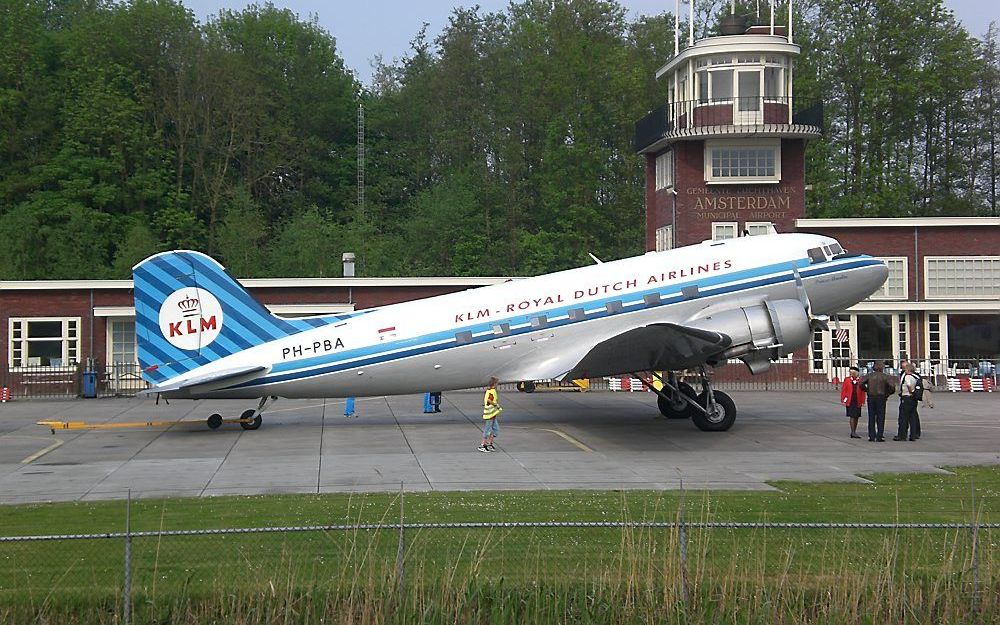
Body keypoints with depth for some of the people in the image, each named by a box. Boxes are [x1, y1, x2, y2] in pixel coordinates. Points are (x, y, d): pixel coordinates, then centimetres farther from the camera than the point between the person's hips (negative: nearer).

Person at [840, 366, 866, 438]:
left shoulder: (860, 380, 4)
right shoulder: (847, 379, 2)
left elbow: (862, 391, 4)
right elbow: (843, 390, 2)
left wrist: (863, 402, 0)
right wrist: (843, 400, -3)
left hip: (858, 402, 3)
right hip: (850, 402, -2)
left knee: (856, 417, 7)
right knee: (852, 416, -9)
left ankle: (854, 432, 17)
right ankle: (853, 432, -9)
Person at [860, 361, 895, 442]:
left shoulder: (869, 375, 5)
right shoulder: (884, 376, -2)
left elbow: (861, 383, -7)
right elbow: (892, 385, -13)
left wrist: (867, 390, 5)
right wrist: (888, 393, 1)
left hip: (871, 397, 3)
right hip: (881, 397, -3)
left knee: (871, 417, 8)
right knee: (880, 417, 2)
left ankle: (871, 436, 8)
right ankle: (879, 437, -1)